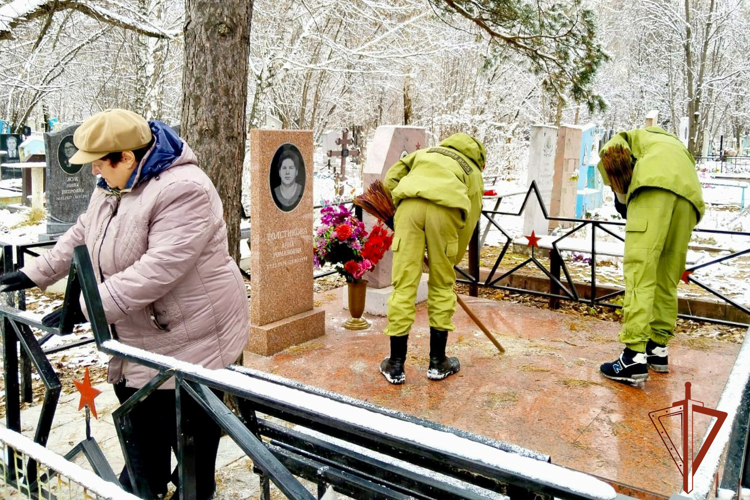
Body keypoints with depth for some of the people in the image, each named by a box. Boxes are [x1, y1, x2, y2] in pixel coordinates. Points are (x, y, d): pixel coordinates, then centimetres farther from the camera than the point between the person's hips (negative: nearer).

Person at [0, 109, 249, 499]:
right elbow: (81, 237, 18)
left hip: (191, 334, -9)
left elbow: (158, 269, -33)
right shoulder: (112, 185, 5)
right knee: (138, 407, 22)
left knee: (190, 421, 8)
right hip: (139, 335, 9)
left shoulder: (183, 190, -27)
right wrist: (34, 274, 17)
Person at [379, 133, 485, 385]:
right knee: (442, 286, 14)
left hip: (409, 205, 1)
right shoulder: (474, 173, 33)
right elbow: (468, 224, 25)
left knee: (404, 284, 4)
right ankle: (437, 363, 22)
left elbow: (391, 178, 24)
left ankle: (395, 366, 12)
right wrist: (451, 261, 33)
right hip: (445, 210, -1)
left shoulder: (426, 152, 39)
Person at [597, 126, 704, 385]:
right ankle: (658, 349, 21)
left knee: (639, 274, -11)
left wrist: (622, 197, 12)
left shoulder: (632, 137, 31)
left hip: (654, 186, -6)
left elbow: (611, 154, 5)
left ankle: (634, 358, -17)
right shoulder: (676, 144, 46)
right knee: (668, 280, 15)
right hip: (690, 194, 6)